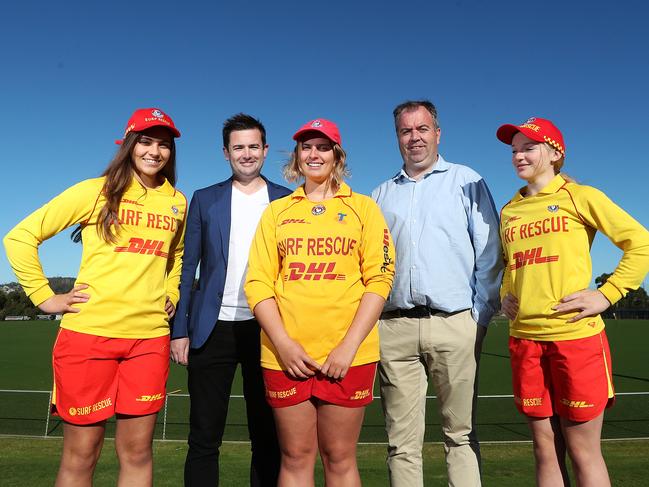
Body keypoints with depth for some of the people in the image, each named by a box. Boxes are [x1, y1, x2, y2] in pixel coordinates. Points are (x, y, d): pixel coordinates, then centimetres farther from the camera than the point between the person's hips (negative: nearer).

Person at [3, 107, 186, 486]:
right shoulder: (97, 191, 0)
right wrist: (44, 297, -4)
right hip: (90, 332, -2)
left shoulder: (178, 202, 11)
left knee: (137, 451, 8)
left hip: (150, 336, 3)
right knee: (81, 454, 7)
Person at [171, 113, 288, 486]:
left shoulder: (286, 201, 7)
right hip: (214, 328, 1)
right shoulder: (205, 200, 9)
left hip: (268, 329, 0)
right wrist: (179, 330, 0)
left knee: (268, 437, 10)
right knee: (204, 438, 7)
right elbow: (187, 268, 7)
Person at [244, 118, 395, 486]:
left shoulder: (363, 207, 6)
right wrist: (283, 343, -9)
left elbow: (379, 279, -2)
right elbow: (258, 282, 4)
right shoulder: (277, 211, 11)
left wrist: (349, 346, -11)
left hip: (347, 354, -1)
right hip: (286, 354, 2)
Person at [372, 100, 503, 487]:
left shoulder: (466, 181, 9)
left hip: (454, 323, -2)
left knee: (461, 433, 4)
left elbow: (489, 253, 4)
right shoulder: (382, 195, 18)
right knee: (402, 440, 6)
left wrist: (482, 316, -3)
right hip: (394, 327, 3)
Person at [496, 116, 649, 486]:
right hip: (524, 340, 5)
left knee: (583, 451, 5)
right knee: (546, 449, 13)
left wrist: (607, 295, -10)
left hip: (576, 336, -4)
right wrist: (506, 295, 9)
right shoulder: (510, 210, 14)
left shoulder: (579, 196, 0)